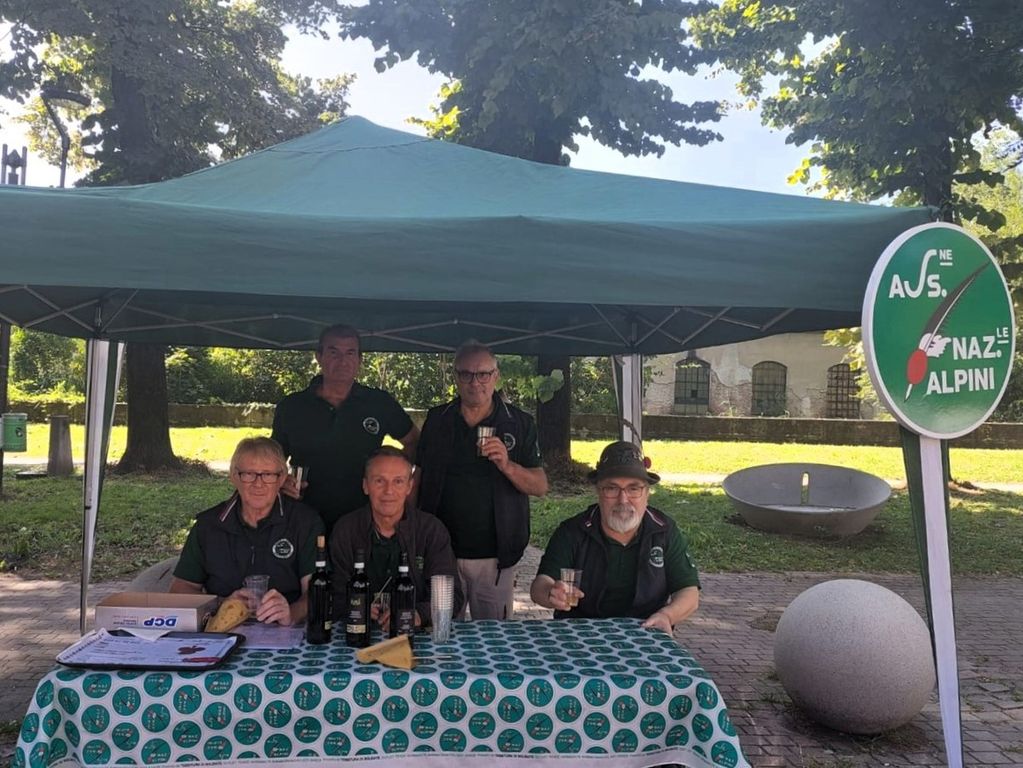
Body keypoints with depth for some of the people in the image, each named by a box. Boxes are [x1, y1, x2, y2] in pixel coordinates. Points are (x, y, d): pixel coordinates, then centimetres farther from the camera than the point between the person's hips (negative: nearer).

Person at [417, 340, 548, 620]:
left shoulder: (519, 423, 0)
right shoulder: (436, 419, 5)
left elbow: (540, 486, -2)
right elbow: (419, 479, 11)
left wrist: (507, 466, -21)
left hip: (495, 556, -1)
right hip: (441, 553, 1)